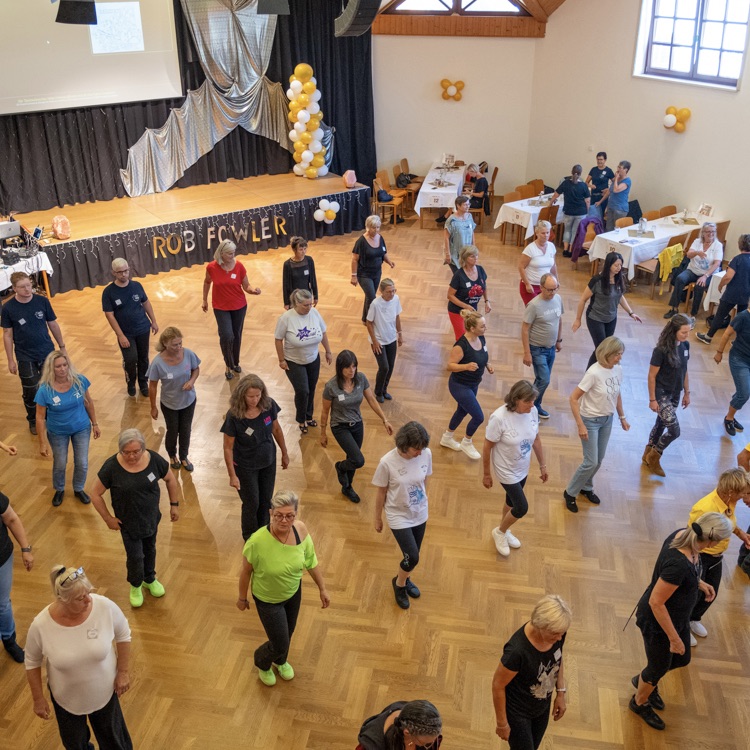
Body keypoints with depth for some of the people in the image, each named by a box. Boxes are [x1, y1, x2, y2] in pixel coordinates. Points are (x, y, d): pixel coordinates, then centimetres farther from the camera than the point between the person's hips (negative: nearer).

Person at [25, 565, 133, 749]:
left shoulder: (105, 607, -27)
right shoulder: (41, 625, -27)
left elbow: (123, 635, -9)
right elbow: (32, 662, -9)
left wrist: (124, 672, -6)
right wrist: (39, 699, -3)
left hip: (104, 691, 0)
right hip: (66, 698, 0)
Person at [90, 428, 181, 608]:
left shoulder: (154, 460, -18)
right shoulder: (111, 467, -24)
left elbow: (171, 480, -1)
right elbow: (95, 493, -13)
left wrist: (174, 505, 1)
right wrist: (108, 518, -10)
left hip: (151, 518, 3)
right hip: (128, 522, -2)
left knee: (149, 549, 22)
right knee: (135, 556, 4)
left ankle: (150, 579, 49)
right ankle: (135, 586, 35)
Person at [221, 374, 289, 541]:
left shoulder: (269, 405, -18)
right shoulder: (234, 416, -28)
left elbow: (276, 429, 0)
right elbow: (228, 448, -18)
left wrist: (285, 453, 9)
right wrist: (232, 475, -15)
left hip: (268, 462, 4)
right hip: (245, 467, -4)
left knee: (266, 500, 20)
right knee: (252, 503, 13)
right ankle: (250, 538, 42)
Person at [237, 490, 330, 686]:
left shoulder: (301, 530, -24)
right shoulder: (257, 541, -36)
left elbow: (311, 561, -7)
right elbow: (246, 571, -18)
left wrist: (322, 589, 1)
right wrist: (242, 598, -3)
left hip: (294, 592, 4)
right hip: (268, 599, -4)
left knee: (288, 633, 26)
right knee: (280, 644, 9)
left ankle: (280, 661, 61)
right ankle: (261, 663, 46)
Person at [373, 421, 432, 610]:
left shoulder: (426, 454, -16)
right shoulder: (387, 462, -26)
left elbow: (424, 482, 2)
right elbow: (381, 493, -12)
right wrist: (377, 518, 0)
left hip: (419, 514, 4)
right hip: (398, 516, -4)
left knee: (413, 555, 19)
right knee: (412, 557, -6)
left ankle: (406, 580, 50)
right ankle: (399, 583, 27)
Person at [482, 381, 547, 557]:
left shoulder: (533, 411, -14)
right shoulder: (499, 417, -32)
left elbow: (536, 440, 2)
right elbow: (487, 447, -19)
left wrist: (542, 465, 9)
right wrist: (486, 474, -10)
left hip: (523, 469, 6)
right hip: (506, 471, -6)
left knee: (512, 501, 24)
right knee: (522, 508, 0)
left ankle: (505, 531, 51)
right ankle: (499, 532, 29)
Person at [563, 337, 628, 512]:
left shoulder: (618, 369, -6)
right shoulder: (594, 373, -27)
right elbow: (573, 399, -24)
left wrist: (622, 417, 16)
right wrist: (581, 426, -24)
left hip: (607, 420, 7)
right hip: (590, 420, -6)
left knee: (599, 460, 17)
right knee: (591, 462, -3)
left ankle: (586, 487, 41)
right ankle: (570, 493, 18)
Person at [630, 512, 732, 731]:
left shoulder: (683, 535, -16)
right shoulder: (678, 564, -41)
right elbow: (656, 602, -32)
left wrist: (700, 583, 6)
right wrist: (674, 638, -22)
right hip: (657, 621, -8)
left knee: (681, 659, 28)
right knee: (659, 668, 18)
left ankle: (644, 679, 55)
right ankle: (640, 703, 48)